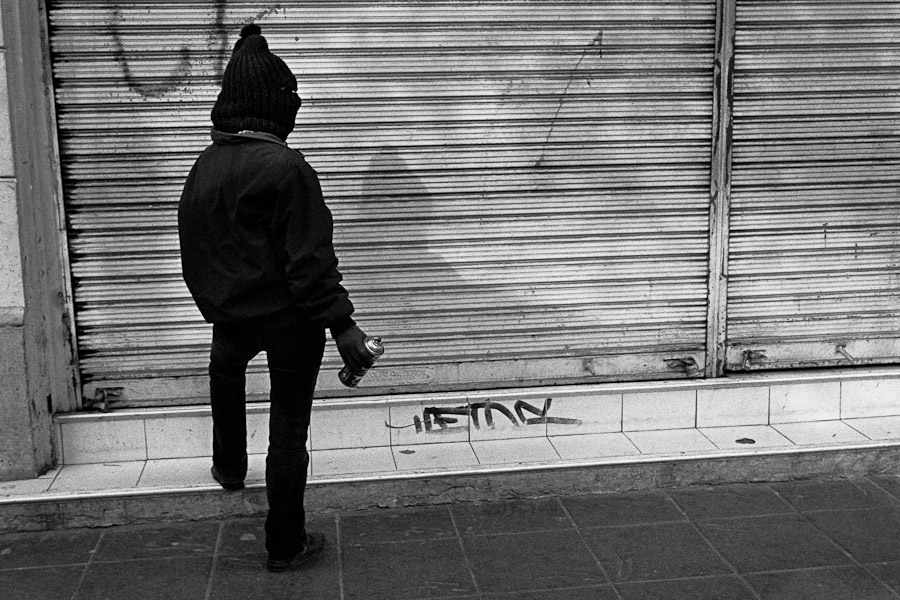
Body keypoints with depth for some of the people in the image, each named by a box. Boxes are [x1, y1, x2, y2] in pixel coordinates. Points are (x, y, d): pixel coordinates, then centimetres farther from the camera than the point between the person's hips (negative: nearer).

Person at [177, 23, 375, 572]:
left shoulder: (205, 166, 2)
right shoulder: (285, 167, -21)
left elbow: (194, 250, 12)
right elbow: (310, 258, -24)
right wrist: (342, 324, -20)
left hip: (231, 314, 7)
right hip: (290, 319, -6)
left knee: (225, 368, 39)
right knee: (288, 429, 5)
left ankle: (230, 466, 53)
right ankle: (286, 545, 17)